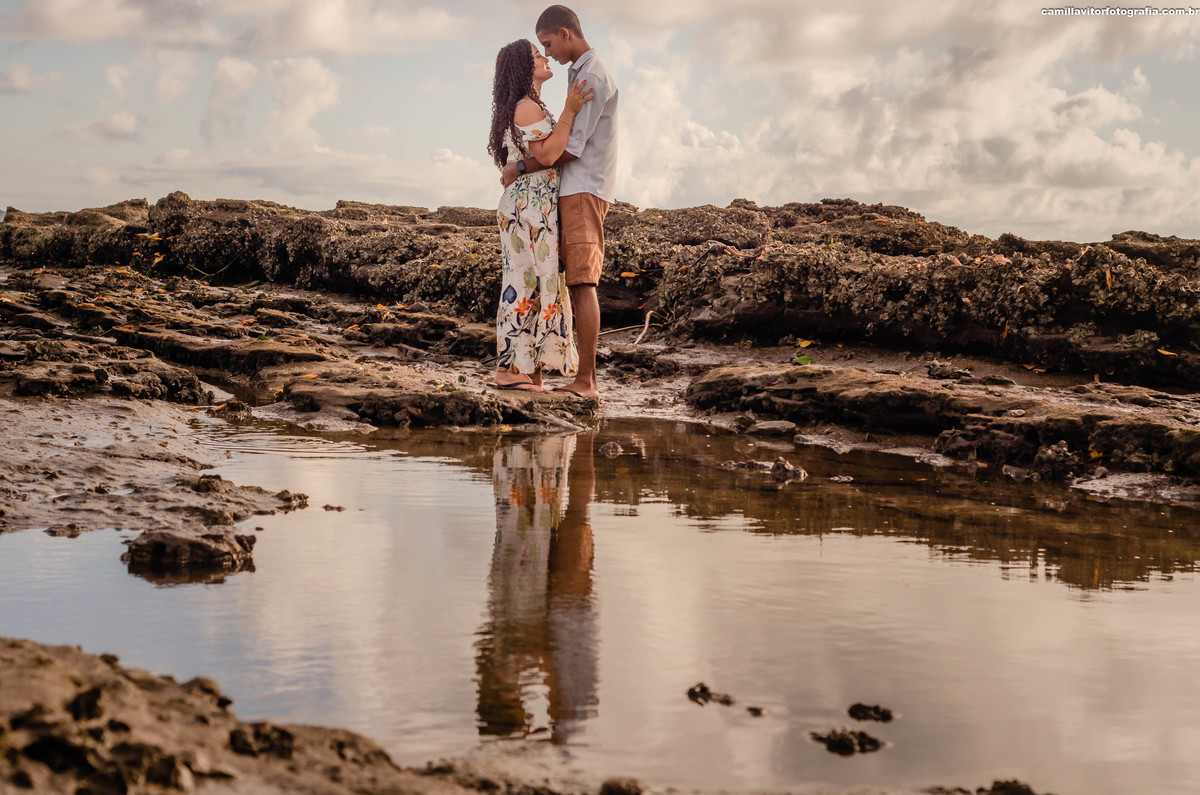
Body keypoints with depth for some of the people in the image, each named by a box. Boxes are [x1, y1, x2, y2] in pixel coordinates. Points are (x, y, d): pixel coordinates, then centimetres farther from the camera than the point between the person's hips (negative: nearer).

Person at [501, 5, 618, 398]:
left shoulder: (592, 78, -11)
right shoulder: (581, 74, 21)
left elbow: (571, 147, -16)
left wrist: (521, 168, -9)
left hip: (584, 190, -10)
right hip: (574, 190, 10)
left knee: (583, 282, -12)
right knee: (576, 283, 6)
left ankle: (586, 379, -13)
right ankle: (584, 377, 5)